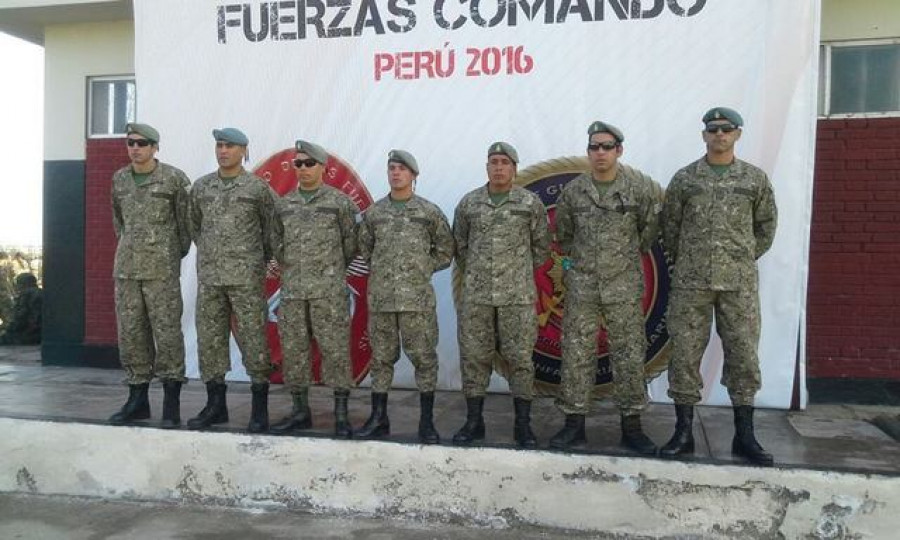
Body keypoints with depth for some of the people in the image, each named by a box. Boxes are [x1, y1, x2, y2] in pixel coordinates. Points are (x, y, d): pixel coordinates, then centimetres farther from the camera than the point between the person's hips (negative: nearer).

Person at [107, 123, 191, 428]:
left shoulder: (174, 179, -4)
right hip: (126, 267, 5)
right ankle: (137, 400, 18)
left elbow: (186, 220, 1)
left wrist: (177, 253, 5)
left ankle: (172, 404, 2)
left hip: (162, 268, -5)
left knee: (167, 333, -5)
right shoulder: (119, 179, 12)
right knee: (130, 334, 8)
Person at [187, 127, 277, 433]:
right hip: (209, 277, 4)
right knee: (209, 339, 7)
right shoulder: (201, 186, 9)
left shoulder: (258, 188, -2)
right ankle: (215, 406, 19)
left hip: (246, 278, -4)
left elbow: (271, 228, 6)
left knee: (253, 341, -2)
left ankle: (259, 410, 7)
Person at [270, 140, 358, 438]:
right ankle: (300, 412, 19)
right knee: (293, 350, 7)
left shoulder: (340, 201, 0)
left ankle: (341, 415, 5)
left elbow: (351, 241, 5)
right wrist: (289, 270, 16)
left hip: (330, 290, -4)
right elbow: (277, 240, 20)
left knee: (335, 349, -3)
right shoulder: (283, 204, 12)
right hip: (292, 290, 4)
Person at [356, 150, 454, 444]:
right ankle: (378, 419, 20)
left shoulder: (429, 212, 3)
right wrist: (379, 270, 9)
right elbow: (364, 248, 20)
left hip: (417, 298, -2)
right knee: (381, 358, 9)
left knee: (424, 358, -1)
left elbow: (445, 250, 8)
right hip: (380, 297, 3)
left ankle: (427, 422, 9)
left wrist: (423, 269, 2)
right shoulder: (373, 213, 10)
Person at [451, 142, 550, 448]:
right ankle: (473, 422, 17)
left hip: (518, 296, -2)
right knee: (473, 357, 5)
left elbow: (542, 245, 10)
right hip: (475, 296, 2)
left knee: (520, 358, 2)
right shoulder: (468, 203, 7)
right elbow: (459, 244, 17)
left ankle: (523, 425, 13)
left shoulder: (530, 203, 2)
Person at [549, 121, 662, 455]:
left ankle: (632, 426, 16)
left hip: (624, 284, -1)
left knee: (630, 354, 4)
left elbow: (651, 225, 10)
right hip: (582, 284, 1)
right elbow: (563, 233, 17)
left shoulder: (640, 187, -3)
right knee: (576, 354, 3)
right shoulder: (573, 191, 2)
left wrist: (632, 253, 12)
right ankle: (574, 424, 14)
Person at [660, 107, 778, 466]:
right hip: (691, 282, -1)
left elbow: (765, 224, 16)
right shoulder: (684, 179, 5)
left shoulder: (755, 179, 8)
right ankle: (683, 433, 10)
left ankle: (744, 436, 15)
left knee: (743, 355, 3)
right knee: (685, 354, 0)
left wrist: (746, 259, 13)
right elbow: (670, 225, 12)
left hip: (740, 283, 1)